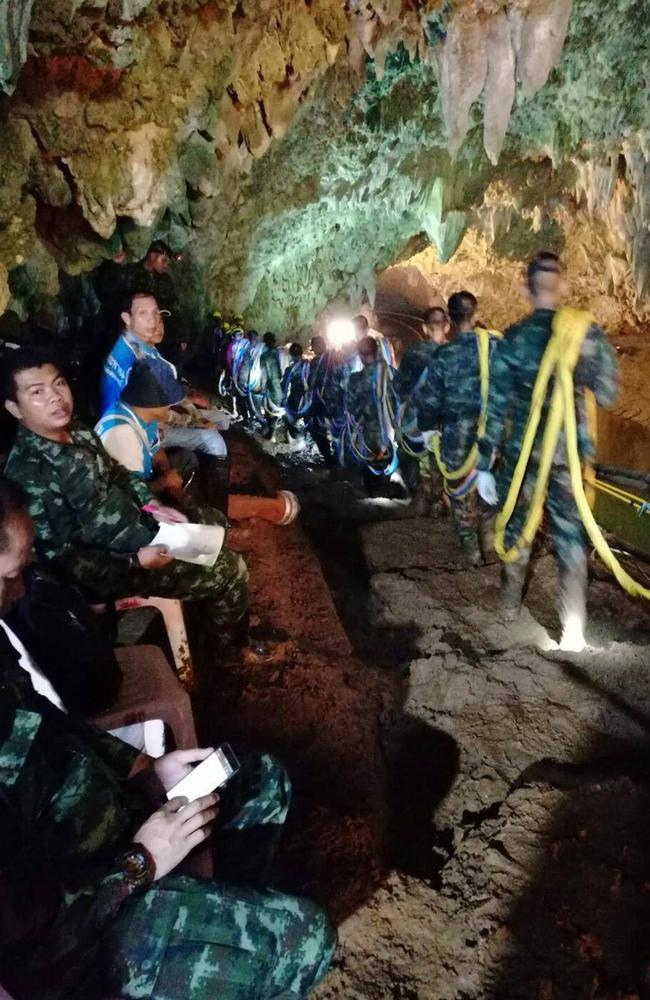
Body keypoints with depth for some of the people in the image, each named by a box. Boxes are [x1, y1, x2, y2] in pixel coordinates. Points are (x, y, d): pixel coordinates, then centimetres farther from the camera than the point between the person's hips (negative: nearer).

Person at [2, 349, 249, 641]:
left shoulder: (76, 430, -5)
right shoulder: (27, 477, -30)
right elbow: (59, 558, -26)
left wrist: (151, 503, -1)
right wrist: (136, 560, -27)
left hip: (138, 521, 9)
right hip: (113, 566, -9)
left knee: (213, 520, 25)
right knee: (231, 571, -4)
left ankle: (204, 603, 46)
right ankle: (227, 638, 27)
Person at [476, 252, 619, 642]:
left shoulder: (513, 339, -7)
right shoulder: (589, 333, -4)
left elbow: (496, 405, -8)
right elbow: (608, 393, 2)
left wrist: (486, 463, -4)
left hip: (523, 452, 0)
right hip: (572, 453, 1)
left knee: (518, 527, 17)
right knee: (571, 534, 8)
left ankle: (512, 603, 32)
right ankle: (574, 624, 10)